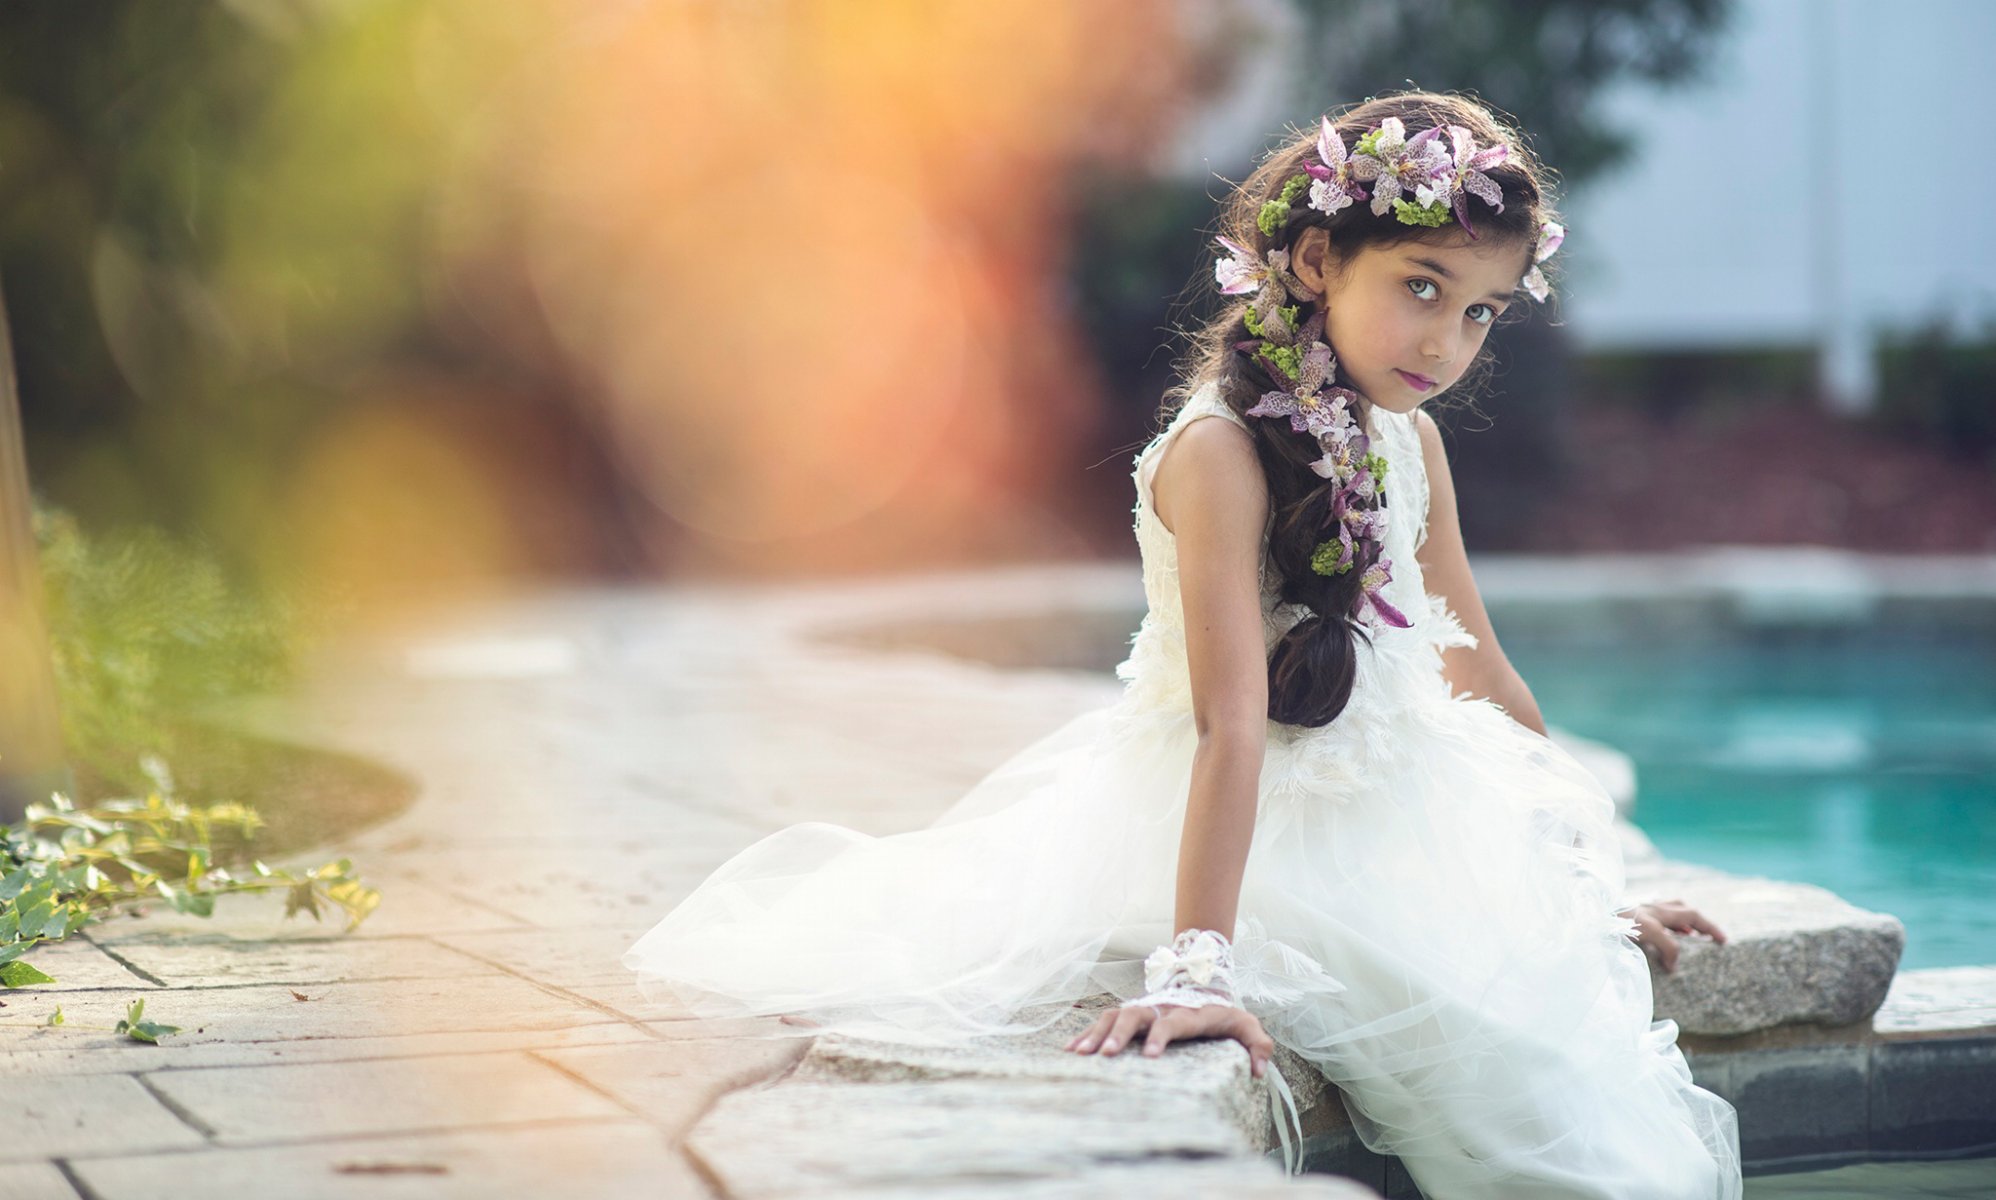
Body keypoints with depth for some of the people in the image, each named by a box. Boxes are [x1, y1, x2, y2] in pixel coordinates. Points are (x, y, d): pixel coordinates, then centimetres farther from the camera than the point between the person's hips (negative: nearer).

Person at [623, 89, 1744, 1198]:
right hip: (1260, 835, -7)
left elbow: (1480, 674, 14)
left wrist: (1591, 884, 18)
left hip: (1393, 815, 7)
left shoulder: (1411, 441, 4)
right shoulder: (1223, 450, -22)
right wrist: (1198, 966, -35)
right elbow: (1232, 721, -31)